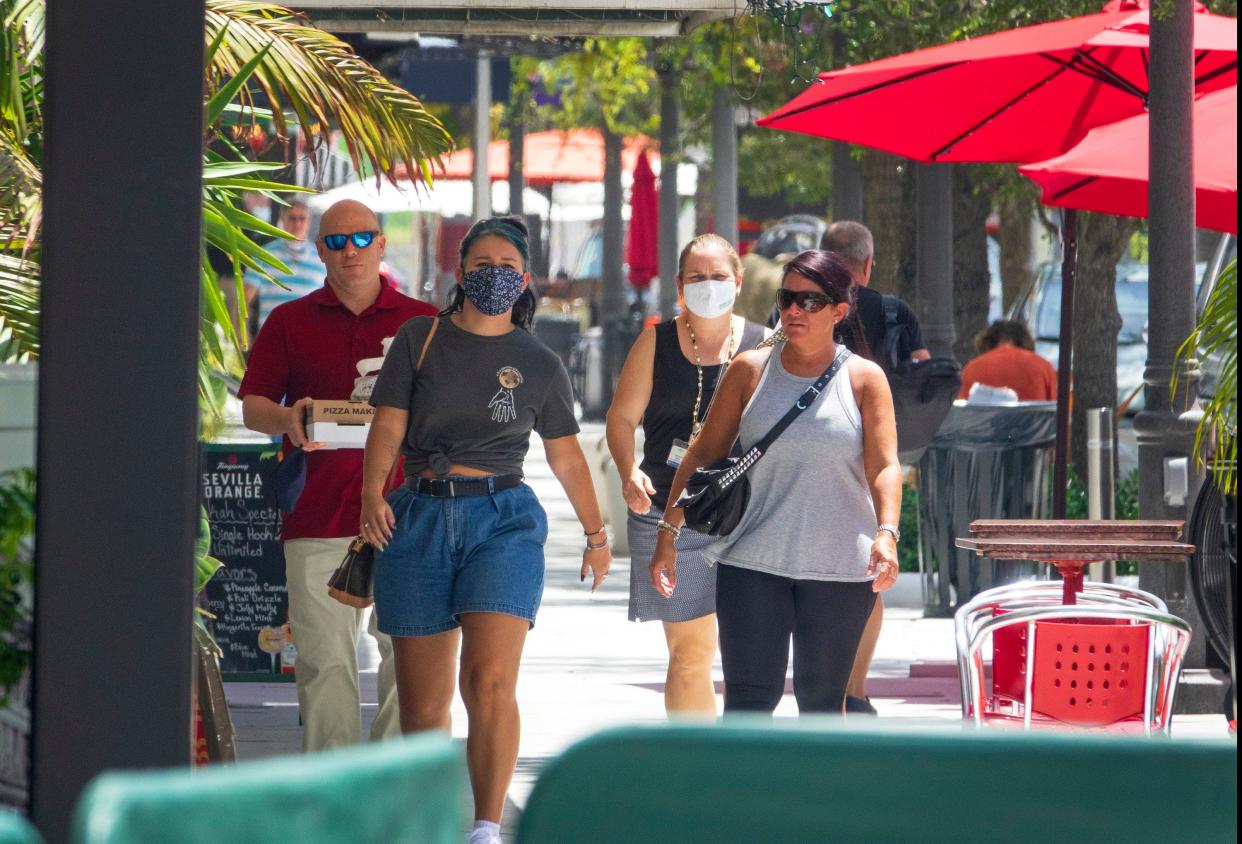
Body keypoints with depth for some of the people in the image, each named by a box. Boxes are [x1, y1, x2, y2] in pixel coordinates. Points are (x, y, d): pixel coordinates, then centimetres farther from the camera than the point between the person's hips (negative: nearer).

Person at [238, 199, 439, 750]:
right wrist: (287, 420, -14)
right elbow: (252, 406, 9)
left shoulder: (422, 322, 13)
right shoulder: (290, 323, 13)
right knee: (324, 658, -2)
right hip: (319, 515, 0)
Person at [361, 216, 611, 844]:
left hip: (504, 517, -1)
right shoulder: (420, 340, 8)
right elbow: (389, 425, 0)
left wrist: (596, 534, 24)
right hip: (420, 517, 1)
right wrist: (373, 492, -17)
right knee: (422, 700, 2)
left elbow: (566, 455, 19)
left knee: (490, 682, -18)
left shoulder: (539, 364, 10)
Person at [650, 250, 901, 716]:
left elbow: (883, 467, -5)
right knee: (748, 696, -8)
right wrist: (668, 531, 4)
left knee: (822, 700, 8)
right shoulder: (751, 371, 5)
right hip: (753, 562, 0)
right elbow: (704, 454, 9)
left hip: (838, 569, 0)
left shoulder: (864, 379, 2)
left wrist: (886, 533, -22)